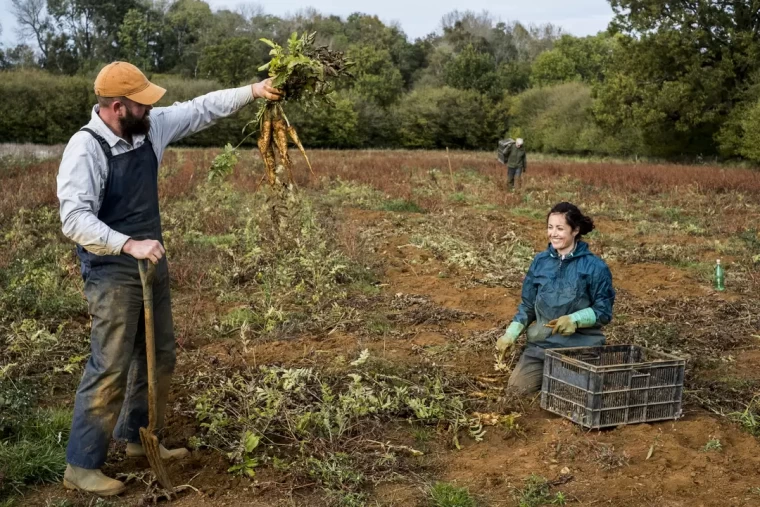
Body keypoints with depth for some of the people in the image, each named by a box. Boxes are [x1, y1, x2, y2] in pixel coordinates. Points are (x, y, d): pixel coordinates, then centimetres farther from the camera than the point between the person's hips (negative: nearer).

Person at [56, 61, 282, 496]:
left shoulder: (150, 127, 0)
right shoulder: (85, 149, -21)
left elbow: (201, 110, 10)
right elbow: (74, 219, -27)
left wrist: (253, 91, 2)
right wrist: (129, 245, -37)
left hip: (152, 265, 8)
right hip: (113, 274, -8)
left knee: (160, 356, 17)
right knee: (110, 369, -4)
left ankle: (138, 437, 35)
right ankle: (82, 466, 9)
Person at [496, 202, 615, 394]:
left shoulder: (595, 267, -9)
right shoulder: (540, 261, 4)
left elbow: (603, 311, -5)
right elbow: (527, 306, 12)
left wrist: (574, 319, -22)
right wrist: (511, 334, -1)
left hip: (579, 347, -4)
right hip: (540, 343, 4)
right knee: (518, 386, -7)